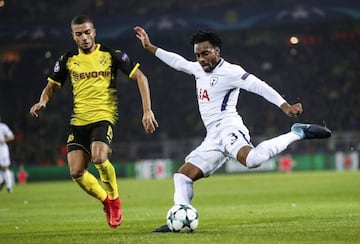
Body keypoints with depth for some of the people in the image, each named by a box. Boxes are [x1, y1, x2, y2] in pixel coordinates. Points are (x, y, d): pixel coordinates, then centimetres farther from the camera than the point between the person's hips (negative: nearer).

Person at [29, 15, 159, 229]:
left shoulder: (111, 55, -2)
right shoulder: (68, 60, 8)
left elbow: (140, 77, -2)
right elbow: (52, 86, 18)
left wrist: (147, 110, -11)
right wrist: (43, 102, -6)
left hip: (104, 117, -4)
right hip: (78, 121, 4)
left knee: (99, 158, -31)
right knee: (76, 173, -8)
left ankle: (115, 200, -5)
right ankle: (106, 201, 19)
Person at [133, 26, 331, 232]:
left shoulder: (230, 71, -6)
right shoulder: (198, 69, 19)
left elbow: (259, 86, -15)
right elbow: (177, 61, 36)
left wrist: (285, 106, -26)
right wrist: (149, 47, 39)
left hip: (228, 128, -9)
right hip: (213, 138, 9)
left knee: (252, 159, -38)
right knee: (183, 176, 5)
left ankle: (297, 133, -24)